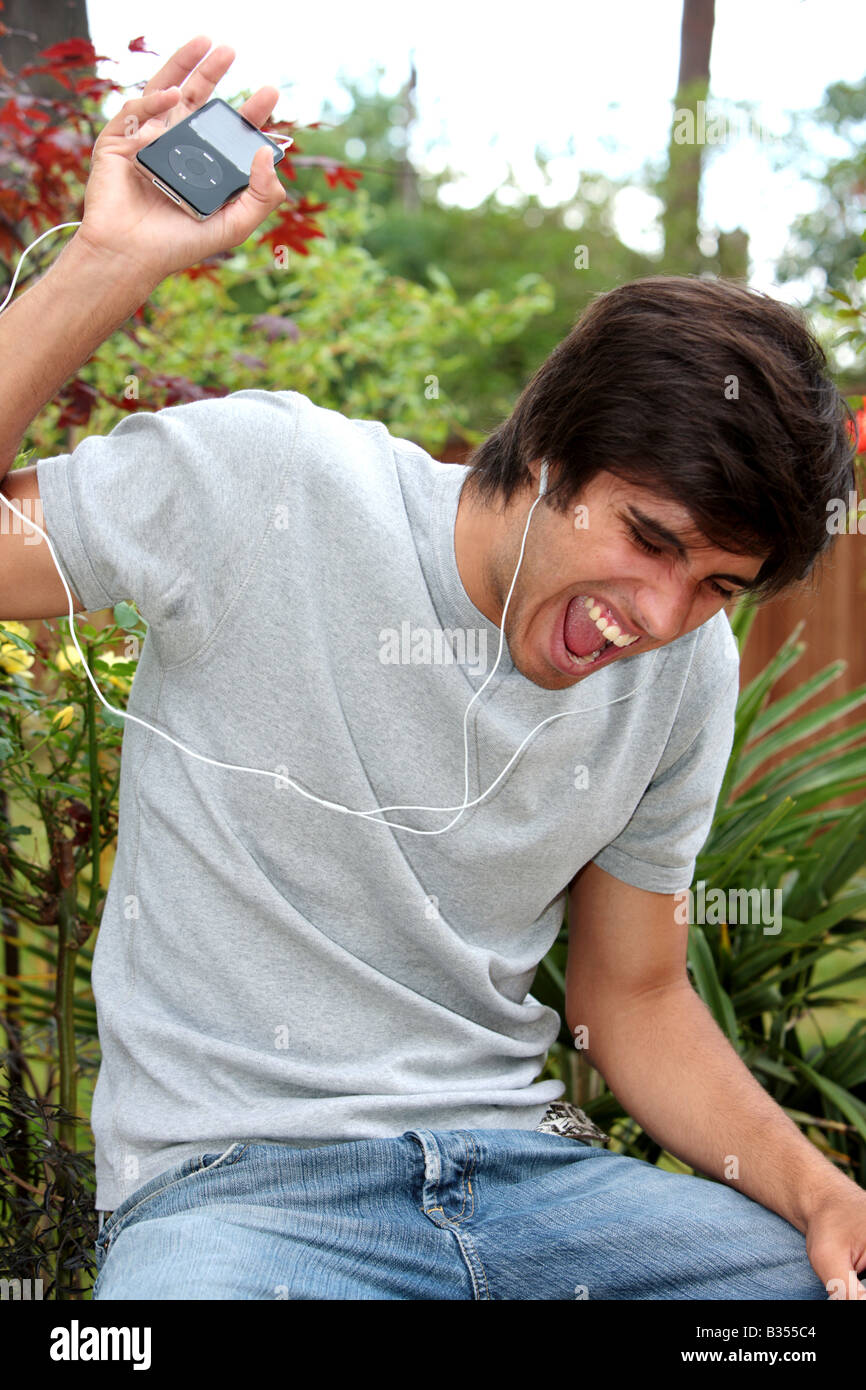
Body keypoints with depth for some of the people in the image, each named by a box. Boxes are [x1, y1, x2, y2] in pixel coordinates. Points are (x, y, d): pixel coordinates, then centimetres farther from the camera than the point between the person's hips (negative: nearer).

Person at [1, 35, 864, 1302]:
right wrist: (110, 266, -20)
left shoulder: (687, 673, 4)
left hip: (517, 1164, 5)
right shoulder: (271, 485, -11)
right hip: (234, 1182, -4)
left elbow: (636, 996, 12)